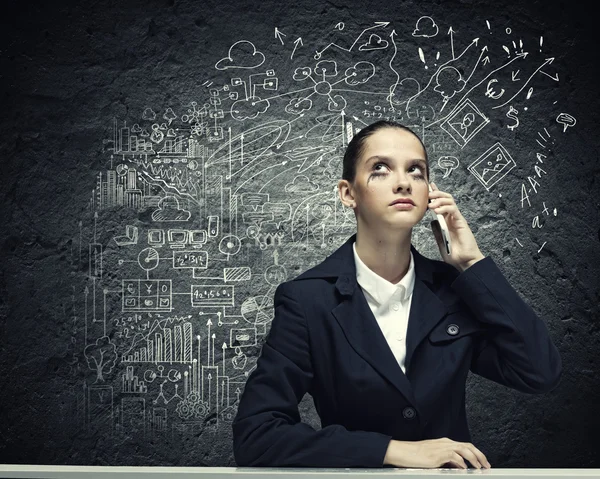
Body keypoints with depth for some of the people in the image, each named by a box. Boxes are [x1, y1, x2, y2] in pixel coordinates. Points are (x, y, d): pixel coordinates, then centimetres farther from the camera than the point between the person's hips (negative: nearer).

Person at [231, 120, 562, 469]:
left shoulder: (454, 288, 1)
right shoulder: (307, 298, -10)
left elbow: (542, 374, -7)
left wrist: (472, 262, -9)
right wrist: (392, 450, -19)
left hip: (452, 470, 2)